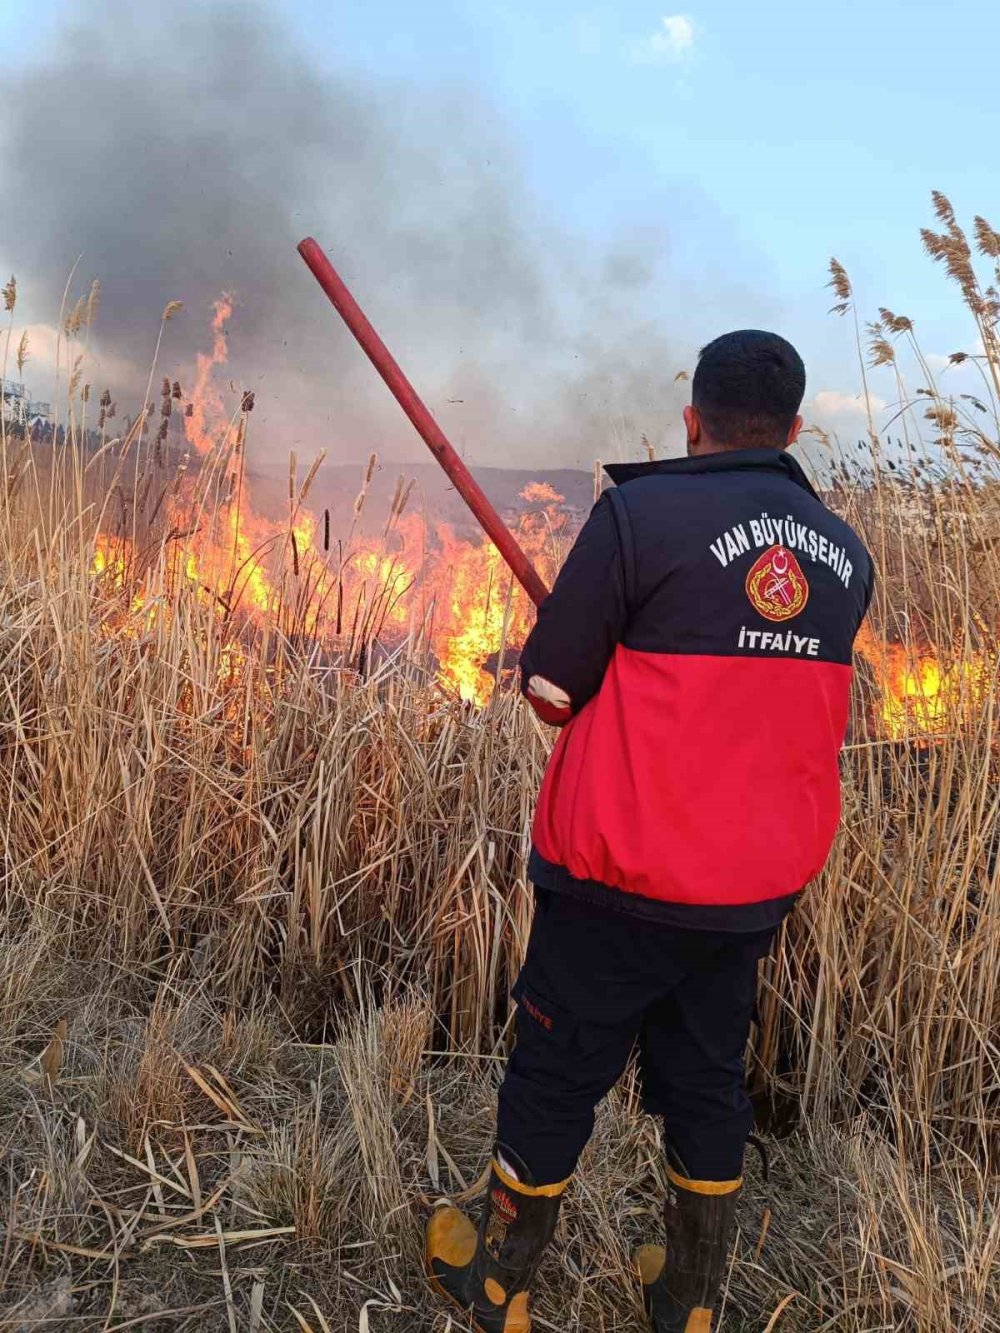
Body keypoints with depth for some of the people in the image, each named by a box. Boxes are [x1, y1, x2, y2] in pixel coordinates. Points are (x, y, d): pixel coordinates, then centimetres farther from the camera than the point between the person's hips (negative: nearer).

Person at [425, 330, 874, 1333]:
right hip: (760, 884, 6)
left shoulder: (640, 514, -15)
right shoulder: (844, 555, 4)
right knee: (707, 1081, 22)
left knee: (556, 1076, 14)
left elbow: (551, 695, -12)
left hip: (622, 882, -5)